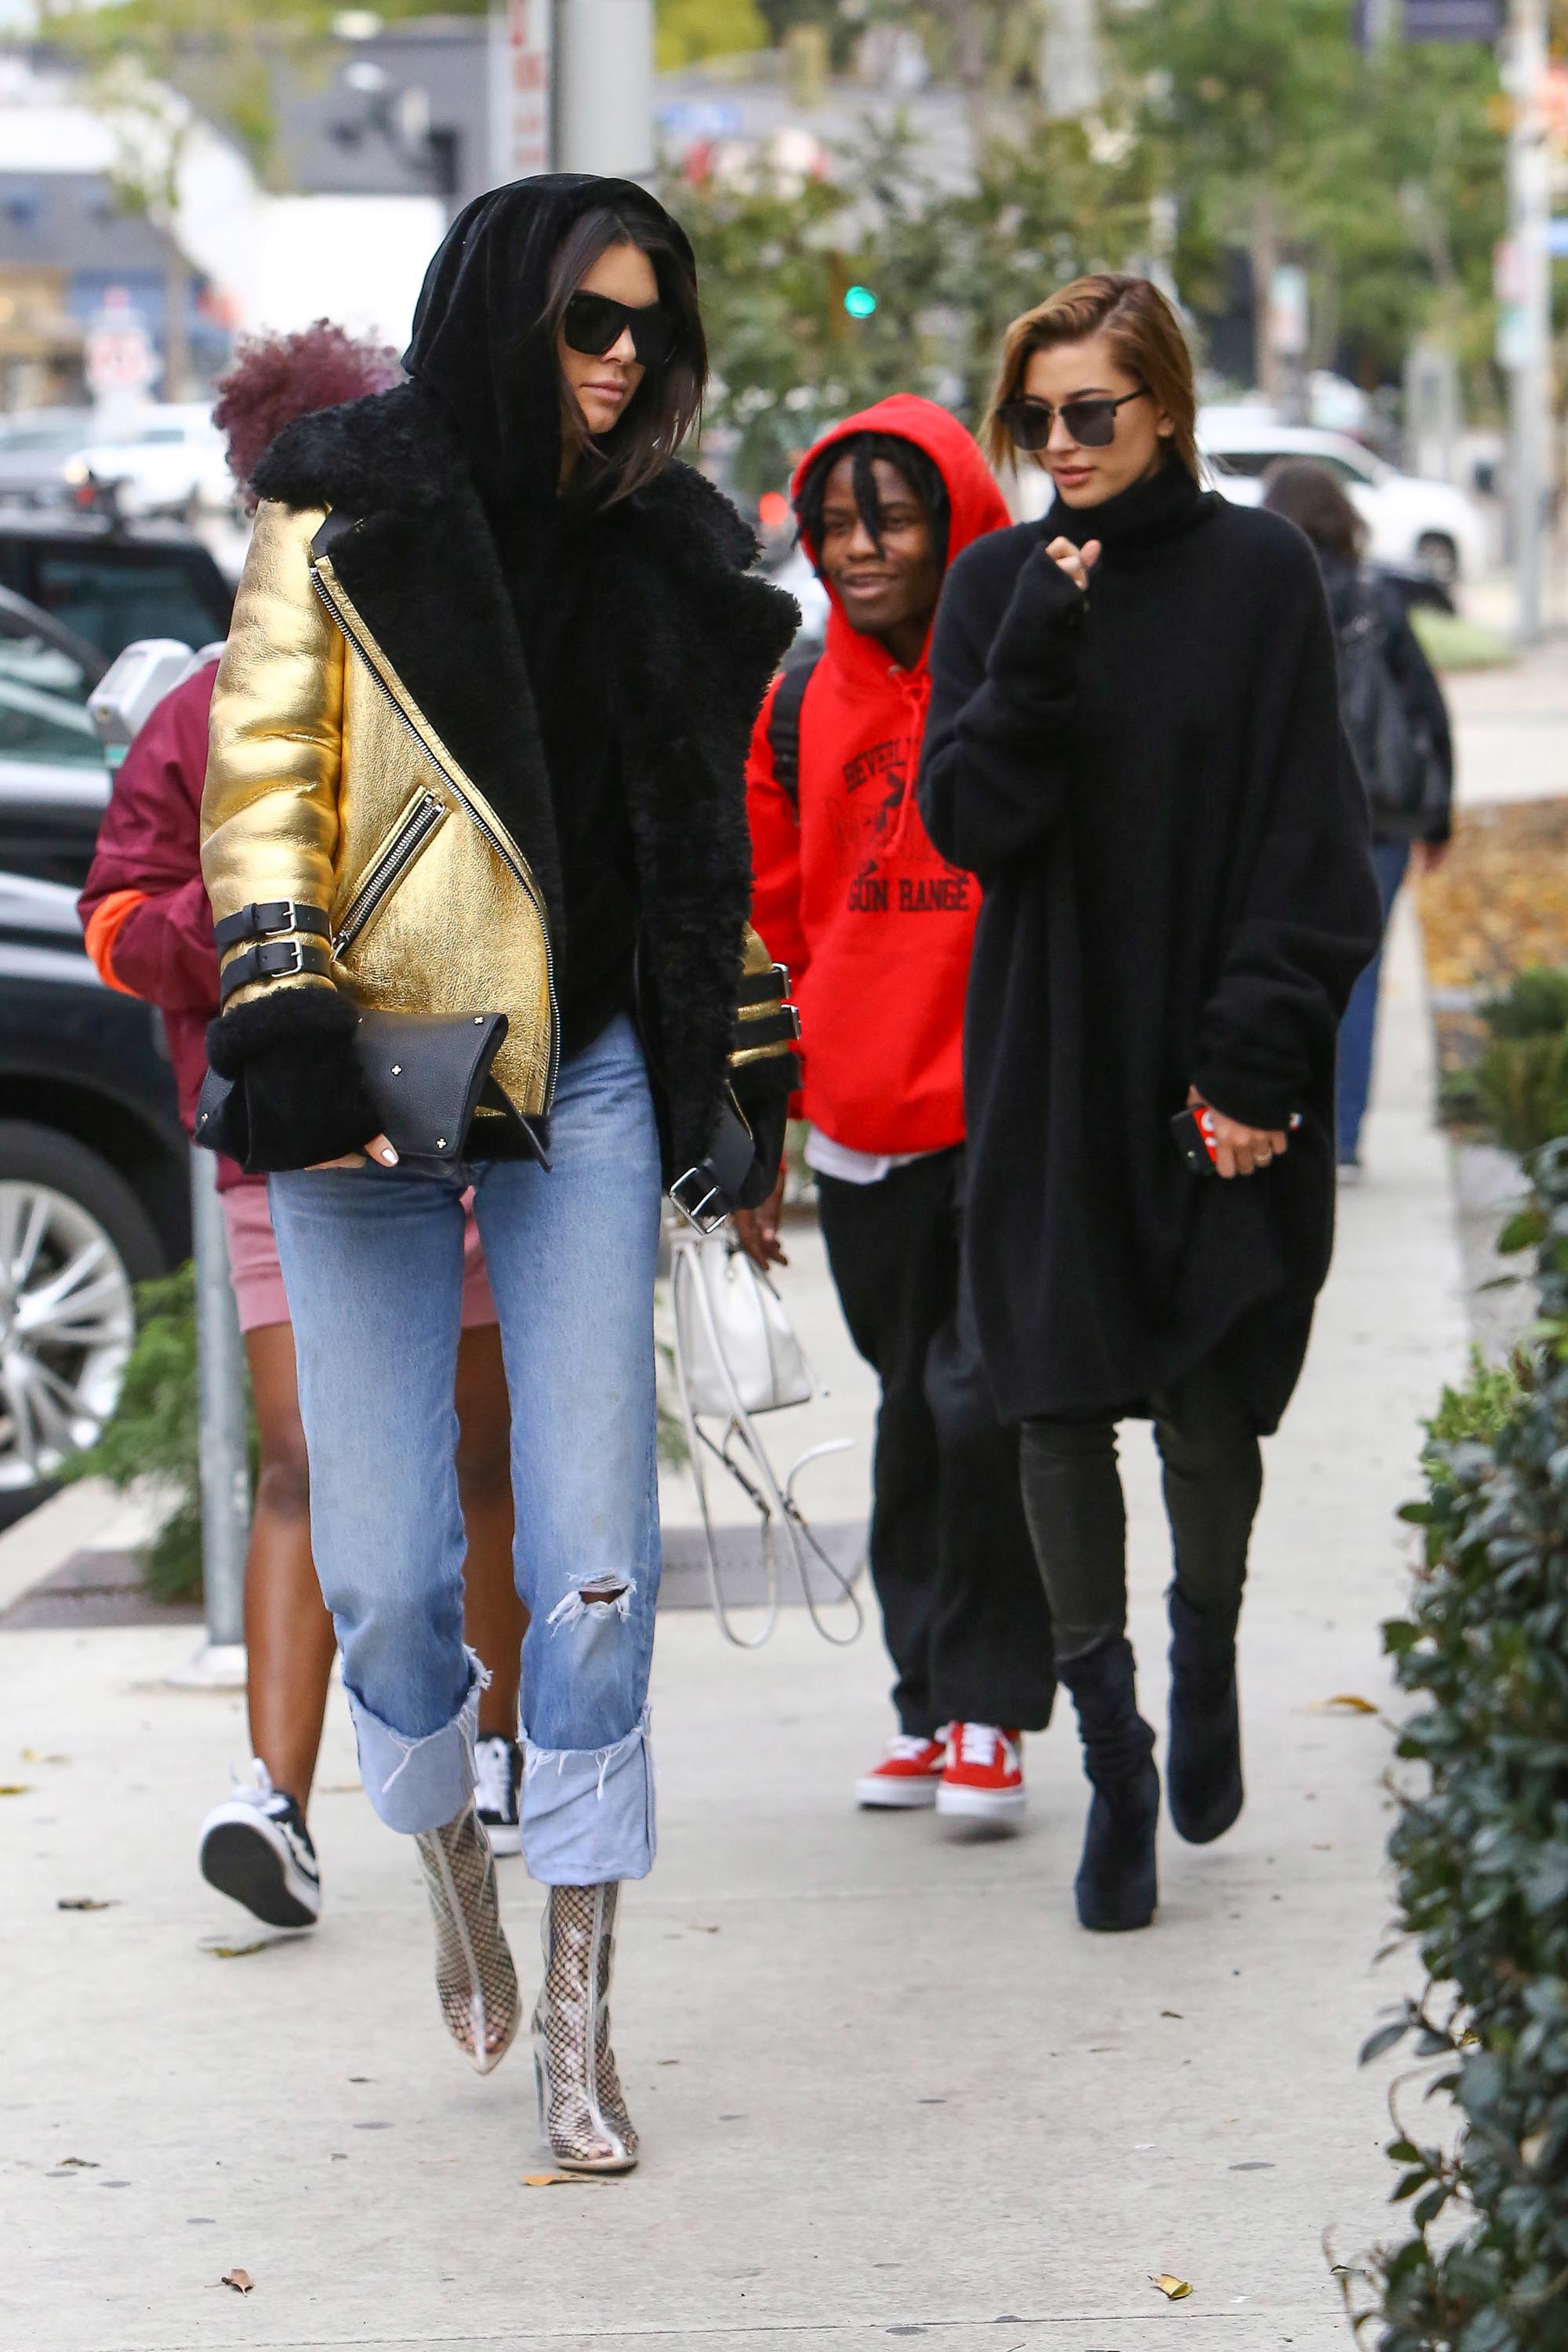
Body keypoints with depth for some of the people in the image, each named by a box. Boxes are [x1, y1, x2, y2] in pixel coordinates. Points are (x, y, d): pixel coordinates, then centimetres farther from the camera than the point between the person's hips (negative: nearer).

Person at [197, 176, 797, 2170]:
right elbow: (261, 777, -6)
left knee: (594, 1553, -5)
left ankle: (575, 2015, 1)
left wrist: (744, 1065, 17)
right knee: (383, 1563, -2)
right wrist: (285, 1017, -16)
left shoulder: (657, 551, 11)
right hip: (369, 1098, -3)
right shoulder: (345, 522, -2)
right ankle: (443, 1836, 30)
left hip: (581, 1087, 3)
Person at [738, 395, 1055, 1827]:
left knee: (984, 1402, -12)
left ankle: (992, 1711, -2)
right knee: (912, 1414, 10)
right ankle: (931, 1705, 18)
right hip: (865, 1131, 5)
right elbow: (771, 934, 16)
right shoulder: (800, 712, 10)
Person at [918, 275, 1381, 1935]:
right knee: (1061, 1404, 0)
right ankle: (1114, 1757, 8)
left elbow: (1308, 845, -5)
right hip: (1048, 1070, 2)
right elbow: (967, 820, -5)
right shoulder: (1000, 586, 4)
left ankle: (1206, 1659, 31)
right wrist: (1039, 652, -18)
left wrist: (1255, 1061, -11)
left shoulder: (1259, 576, -3)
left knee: (1208, 1400, 2)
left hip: (1216, 1070, -2)